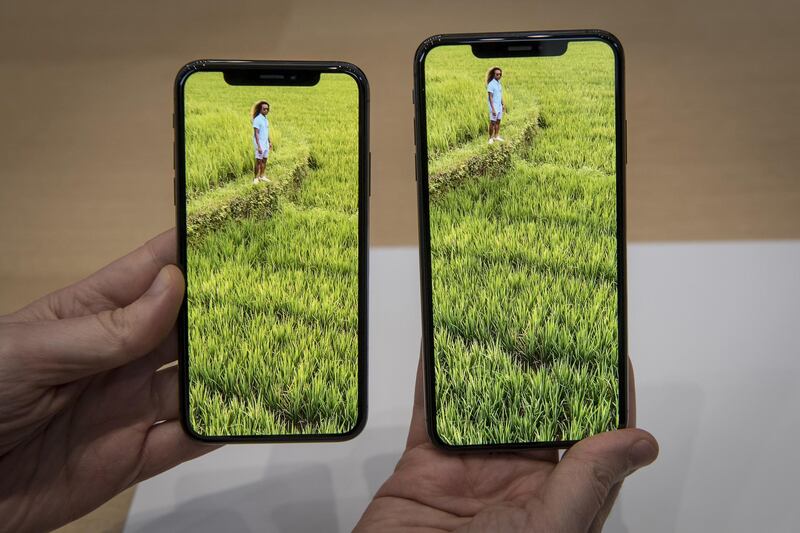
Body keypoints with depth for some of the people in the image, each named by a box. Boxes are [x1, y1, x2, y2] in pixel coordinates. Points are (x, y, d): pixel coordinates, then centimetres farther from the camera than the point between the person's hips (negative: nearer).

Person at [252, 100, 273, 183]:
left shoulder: (265, 118, 9)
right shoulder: (257, 119, -16)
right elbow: (256, 134, -19)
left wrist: (270, 142, 17)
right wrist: (259, 146, -23)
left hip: (266, 143, 8)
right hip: (260, 144, -8)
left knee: (264, 160, 11)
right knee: (259, 161, -3)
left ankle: (262, 176, 19)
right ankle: (256, 178, 4)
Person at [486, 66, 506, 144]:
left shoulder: (499, 83, 10)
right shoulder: (491, 84, -14)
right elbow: (490, 97, -17)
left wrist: (503, 105, 16)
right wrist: (493, 109, -21)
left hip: (499, 106, 8)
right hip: (494, 107, -8)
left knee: (498, 122, 10)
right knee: (492, 122, -3)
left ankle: (496, 136, 18)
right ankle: (490, 138, 3)